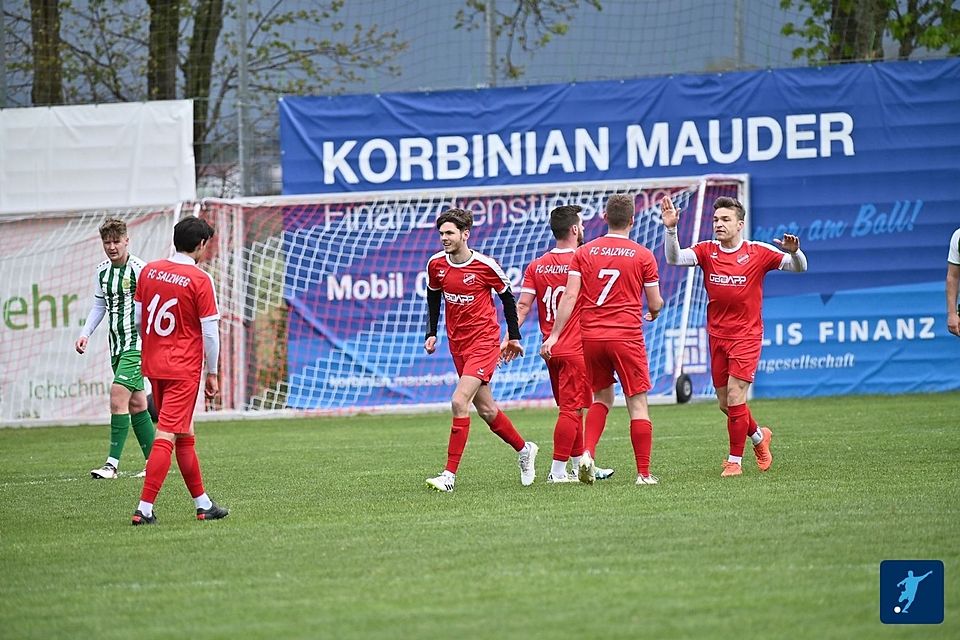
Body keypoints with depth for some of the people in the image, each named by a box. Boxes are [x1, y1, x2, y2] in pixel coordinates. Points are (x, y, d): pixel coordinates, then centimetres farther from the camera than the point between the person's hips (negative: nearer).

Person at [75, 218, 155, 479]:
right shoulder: (102, 272, 10)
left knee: (118, 395, -17)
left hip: (137, 343, -7)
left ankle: (112, 464, -16)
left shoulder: (139, 269, -11)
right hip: (116, 345, 8)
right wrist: (85, 334, 10)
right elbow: (99, 306, 22)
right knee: (136, 404, 9)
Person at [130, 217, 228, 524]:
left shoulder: (149, 271, 3)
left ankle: (203, 504, 26)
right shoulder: (200, 280, -13)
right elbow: (210, 332, -10)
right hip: (184, 369, -6)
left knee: (185, 437, 17)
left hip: (153, 365, 6)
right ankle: (144, 509, -11)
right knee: (166, 437, -6)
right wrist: (212, 373, 0)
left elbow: (138, 318, 10)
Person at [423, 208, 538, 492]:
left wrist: (514, 337, 8)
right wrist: (431, 333, 10)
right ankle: (524, 449, 37)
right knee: (485, 409, 13)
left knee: (459, 402, -19)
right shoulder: (436, 264, 0)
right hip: (458, 344, 6)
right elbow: (434, 297, 18)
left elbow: (507, 296, 1)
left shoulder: (485, 265, -13)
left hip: (484, 343, -6)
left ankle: (450, 474, -18)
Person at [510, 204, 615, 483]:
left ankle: (580, 465, 23)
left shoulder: (536, 266, 5)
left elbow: (523, 305, -2)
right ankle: (558, 471, -8)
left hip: (551, 350, 6)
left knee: (571, 408, 16)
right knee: (572, 410, -5)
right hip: (576, 349, -6)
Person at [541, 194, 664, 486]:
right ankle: (644, 472, 2)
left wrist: (554, 335, -1)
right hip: (627, 337, -3)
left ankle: (587, 453, -1)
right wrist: (654, 311, 28)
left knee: (602, 398, 20)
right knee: (638, 403, 4)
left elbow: (569, 296, -2)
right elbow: (655, 304, 4)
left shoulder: (584, 252, 4)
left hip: (591, 337, 3)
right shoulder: (643, 256, -1)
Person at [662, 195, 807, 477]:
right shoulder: (706, 251, 0)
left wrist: (794, 252, -29)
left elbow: (799, 267, -6)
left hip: (746, 336, -4)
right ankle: (759, 436, 38)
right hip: (717, 336, 4)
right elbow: (675, 258, -15)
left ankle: (735, 460, 0)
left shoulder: (759, 252, -6)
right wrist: (670, 229, -31)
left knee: (735, 398, -12)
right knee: (725, 404, 11)